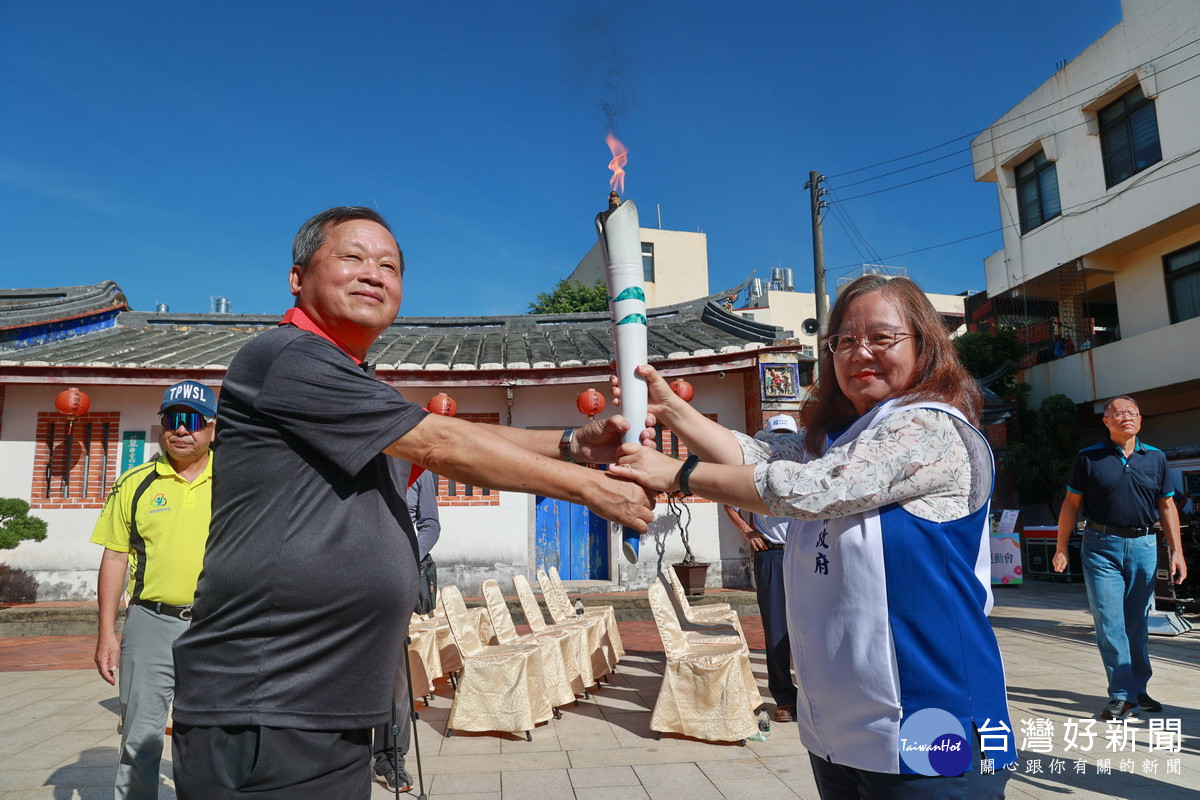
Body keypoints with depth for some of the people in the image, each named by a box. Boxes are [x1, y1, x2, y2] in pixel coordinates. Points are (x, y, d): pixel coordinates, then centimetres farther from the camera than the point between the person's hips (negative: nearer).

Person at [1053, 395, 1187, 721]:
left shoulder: (1156, 458, 8)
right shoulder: (1088, 458, 0)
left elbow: (1167, 506, 11)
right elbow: (1071, 504, 2)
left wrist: (1176, 551, 4)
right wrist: (1061, 549, -1)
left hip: (1143, 546, 3)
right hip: (1101, 547, -3)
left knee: (1137, 624, 12)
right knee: (1110, 623, -4)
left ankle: (1138, 691, 24)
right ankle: (1122, 696, 2)